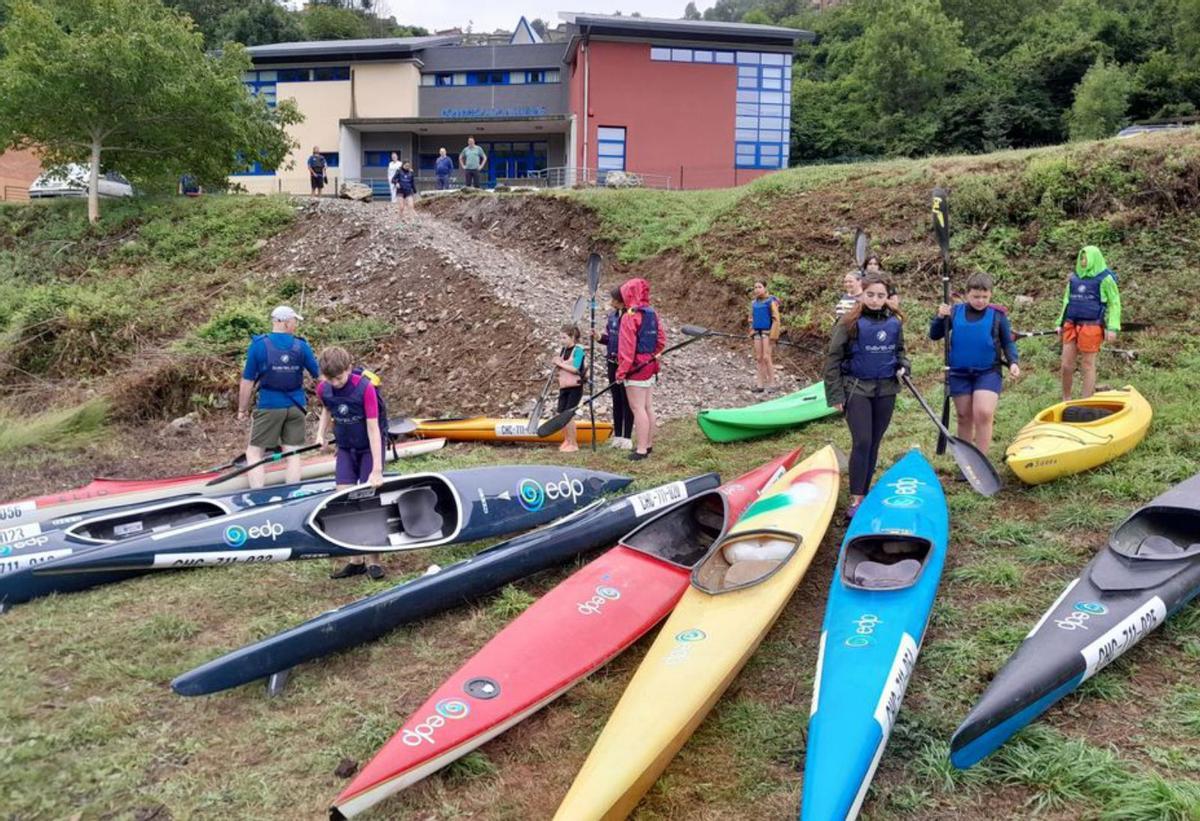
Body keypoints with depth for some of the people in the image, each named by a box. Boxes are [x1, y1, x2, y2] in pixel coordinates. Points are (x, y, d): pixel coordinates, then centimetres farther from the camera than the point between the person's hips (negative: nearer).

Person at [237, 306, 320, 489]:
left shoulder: (258, 345, -5)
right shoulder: (301, 346, -1)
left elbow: (247, 382, -3)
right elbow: (319, 375, 3)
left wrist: (242, 410, 7)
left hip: (269, 407, -2)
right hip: (296, 407, 2)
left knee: (254, 453, 6)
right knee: (292, 453, 8)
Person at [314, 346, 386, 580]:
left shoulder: (365, 388, -25)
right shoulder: (323, 389, -10)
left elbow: (373, 428, -25)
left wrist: (377, 470, -26)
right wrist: (321, 434, 0)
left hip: (369, 448, -5)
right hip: (345, 449, 5)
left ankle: (373, 560, 6)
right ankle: (356, 561, 9)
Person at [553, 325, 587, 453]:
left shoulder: (578, 350, -11)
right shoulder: (564, 349, 12)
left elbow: (575, 369, -20)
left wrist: (560, 364, -13)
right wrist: (557, 364, -3)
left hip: (574, 387, -7)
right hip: (564, 386, 7)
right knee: (561, 414, 5)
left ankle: (573, 443, 1)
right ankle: (567, 440, 18)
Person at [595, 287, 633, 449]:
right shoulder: (612, 315, 7)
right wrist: (599, 337, -6)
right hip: (613, 362, 7)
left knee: (626, 401, 1)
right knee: (616, 400, 13)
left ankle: (627, 438, 9)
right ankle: (617, 436, 22)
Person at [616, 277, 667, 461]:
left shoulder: (630, 317, -16)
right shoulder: (653, 314, 8)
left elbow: (627, 347, -19)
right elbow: (661, 339, 10)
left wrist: (621, 371, -15)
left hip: (636, 368, -9)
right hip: (650, 366, 9)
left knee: (638, 408, -6)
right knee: (648, 406, 15)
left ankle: (641, 449, -6)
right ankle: (649, 444, 24)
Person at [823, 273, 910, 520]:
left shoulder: (895, 322, 4)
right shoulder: (850, 322, -9)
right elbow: (833, 358, -8)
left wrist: (903, 366, -2)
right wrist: (836, 395, -10)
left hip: (886, 390, 5)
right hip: (857, 389, -5)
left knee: (874, 444, 9)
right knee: (862, 442, -12)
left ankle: (864, 492, 20)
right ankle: (856, 500, -6)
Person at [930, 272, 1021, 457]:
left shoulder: (998, 315, -3)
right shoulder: (955, 312, 0)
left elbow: (1008, 342, 4)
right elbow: (934, 335, 4)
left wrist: (1012, 362, -11)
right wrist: (940, 318, -12)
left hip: (988, 373, -2)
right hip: (959, 373, 2)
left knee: (983, 414, -17)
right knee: (964, 417, 12)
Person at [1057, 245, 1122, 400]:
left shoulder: (1105, 279, -2)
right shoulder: (1074, 278, 13)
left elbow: (1114, 304, -2)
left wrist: (1112, 328, -9)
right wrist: (1061, 323, 17)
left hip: (1091, 327, -5)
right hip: (1071, 325, 5)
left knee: (1088, 365, 2)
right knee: (1066, 365, 3)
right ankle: (1066, 400, 17)